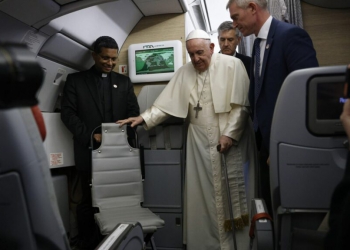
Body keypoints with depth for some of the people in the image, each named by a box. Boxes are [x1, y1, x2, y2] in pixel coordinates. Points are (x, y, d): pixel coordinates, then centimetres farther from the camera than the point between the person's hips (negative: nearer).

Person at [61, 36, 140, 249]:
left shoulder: (124, 82, 15)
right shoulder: (75, 80, 7)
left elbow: (134, 112, 9)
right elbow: (68, 113, -1)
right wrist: (89, 135, -14)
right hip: (89, 152, -1)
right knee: (89, 202, 8)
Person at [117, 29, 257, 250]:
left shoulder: (232, 65, -3)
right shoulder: (184, 72, 9)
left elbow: (241, 105, -7)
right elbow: (167, 103, 4)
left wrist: (230, 134, -14)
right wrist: (144, 118, -7)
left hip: (231, 140, -3)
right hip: (200, 144, 4)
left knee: (232, 191, 2)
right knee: (203, 195, 7)